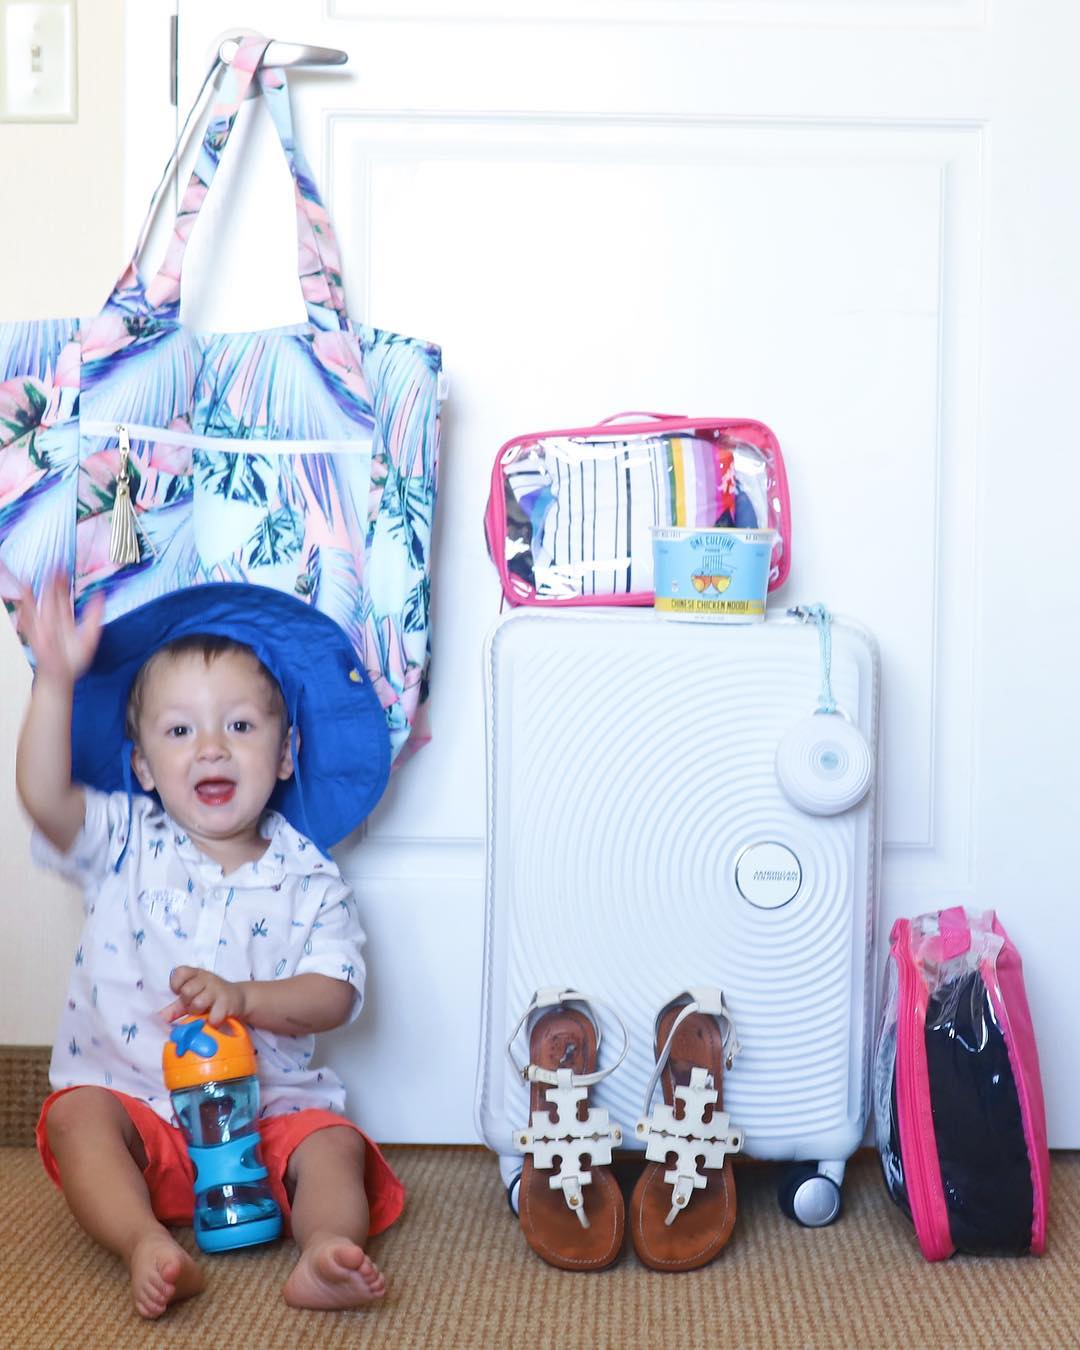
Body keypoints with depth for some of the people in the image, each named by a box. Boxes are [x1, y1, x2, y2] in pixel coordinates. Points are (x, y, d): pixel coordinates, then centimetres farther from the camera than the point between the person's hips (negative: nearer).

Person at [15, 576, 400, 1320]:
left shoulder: (309, 877, 1)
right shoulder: (123, 845, 2)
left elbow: (334, 995, -8)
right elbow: (45, 796, -17)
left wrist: (243, 998, -26)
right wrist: (55, 680, -28)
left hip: (270, 1104, 0)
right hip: (133, 1097, 0)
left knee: (333, 1145, -25)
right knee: (75, 1116, -28)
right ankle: (150, 1247, -43)